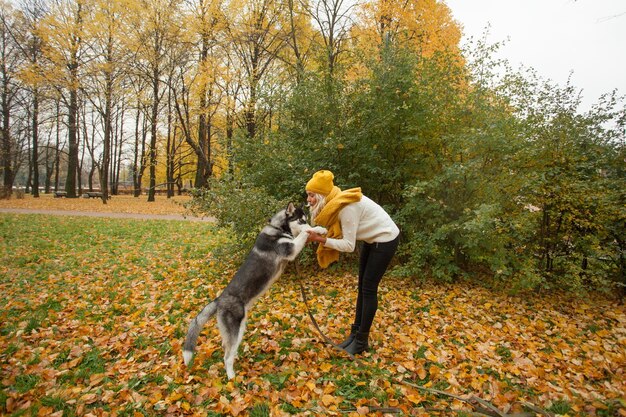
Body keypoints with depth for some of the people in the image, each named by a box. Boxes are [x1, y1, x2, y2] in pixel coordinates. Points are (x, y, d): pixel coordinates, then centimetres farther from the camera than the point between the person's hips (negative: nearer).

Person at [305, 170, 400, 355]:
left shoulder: (347, 207, -31)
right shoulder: (334, 204, -5)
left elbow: (349, 245, -28)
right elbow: (337, 234, -4)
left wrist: (319, 239, -29)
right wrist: (317, 237, -20)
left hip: (385, 239, -9)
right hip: (372, 239, 9)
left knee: (369, 289, -4)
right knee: (363, 287, 11)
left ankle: (362, 341, 8)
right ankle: (355, 333, 21)